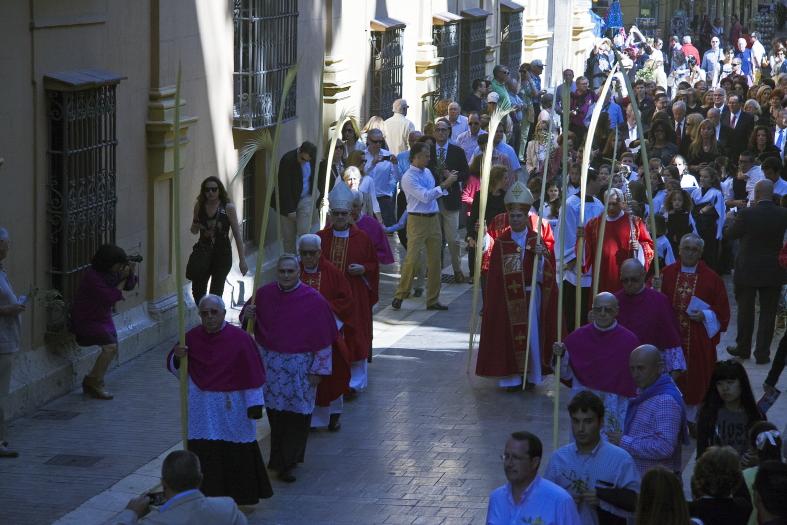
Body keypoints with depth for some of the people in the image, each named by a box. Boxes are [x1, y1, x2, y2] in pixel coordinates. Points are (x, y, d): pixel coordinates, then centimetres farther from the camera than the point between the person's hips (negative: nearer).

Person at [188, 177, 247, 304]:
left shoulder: (228, 207, -9)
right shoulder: (199, 206, 0)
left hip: (222, 253, -3)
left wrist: (242, 260, -10)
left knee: (216, 292, 1)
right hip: (203, 251, 3)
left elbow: (237, 234, -7)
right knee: (197, 289, -1)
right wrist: (195, 226, -12)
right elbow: (194, 231, 14)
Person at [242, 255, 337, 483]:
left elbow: (323, 338, -5)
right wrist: (247, 316, -10)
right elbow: (247, 324, 14)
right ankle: (281, 460, 23)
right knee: (275, 413, 8)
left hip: (300, 367, -3)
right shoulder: (263, 294, 0)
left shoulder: (314, 300, -9)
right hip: (270, 364, 3)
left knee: (297, 415, -2)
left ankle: (287, 463, 7)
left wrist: (317, 369, -7)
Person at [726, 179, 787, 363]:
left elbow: (729, 234, -3)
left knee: (745, 311, 13)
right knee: (768, 313, 8)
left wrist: (733, 219, 18)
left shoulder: (746, 214, -16)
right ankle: (762, 353, 8)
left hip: (748, 271, -1)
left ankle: (743, 348, 24)